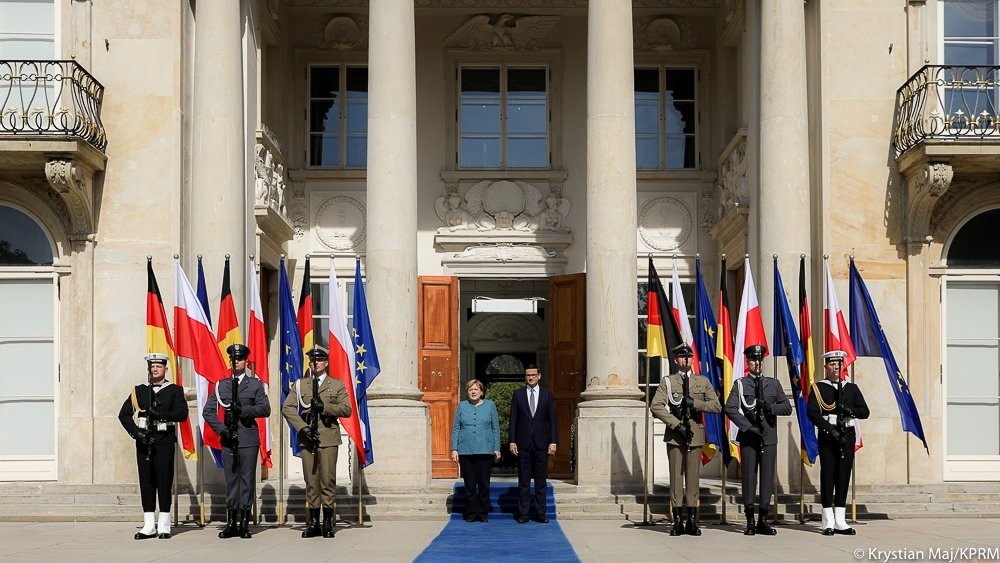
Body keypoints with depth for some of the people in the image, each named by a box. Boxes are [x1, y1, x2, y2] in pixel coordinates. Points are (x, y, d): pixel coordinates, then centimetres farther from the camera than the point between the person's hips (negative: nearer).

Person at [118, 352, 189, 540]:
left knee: (164, 481, -3)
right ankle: (149, 526, 8)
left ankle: (164, 526, 3)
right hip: (144, 440, 3)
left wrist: (160, 415, -19)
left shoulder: (174, 390, 7)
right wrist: (136, 432, -6)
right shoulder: (139, 390, 14)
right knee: (146, 481, 3)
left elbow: (182, 413, -8)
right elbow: (124, 414, 8)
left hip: (165, 441, -3)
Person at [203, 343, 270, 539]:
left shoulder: (255, 384, 6)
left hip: (248, 439, -2)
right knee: (230, 480, 5)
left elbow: (265, 409, -4)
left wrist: (244, 410, -16)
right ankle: (231, 523, 9)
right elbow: (208, 410, 9)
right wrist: (221, 428, -3)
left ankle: (245, 523, 3)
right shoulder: (221, 385, 12)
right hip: (228, 439, 2)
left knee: (247, 479, -1)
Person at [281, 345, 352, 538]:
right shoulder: (300, 384, 13)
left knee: (328, 480, -3)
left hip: (328, 438, -2)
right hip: (307, 439, 2)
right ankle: (313, 523, 10)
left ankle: (328, 523, 3)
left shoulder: (337, 385, 10)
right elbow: (287, 408, 3)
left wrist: (324, 406, -13)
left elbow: (347, 409, 0)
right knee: (311, 481, 4)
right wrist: (302, 427, -8)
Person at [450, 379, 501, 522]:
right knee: (469, 484, 4)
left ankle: (483, 513, 10)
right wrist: (454, 449, 1)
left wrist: (497, 449, 3)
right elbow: (456, 429, 8)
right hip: (466, 451, 1)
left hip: (485, 451, -1)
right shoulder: (462, 406, 8)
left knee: (484, 484, 0)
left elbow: (495, 428, 8)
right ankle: (471, 513, 12)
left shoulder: (490, 405, 7)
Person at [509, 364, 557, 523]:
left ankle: (540, 513, 9)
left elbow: (552, 419, 5)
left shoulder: (547, 394, 6)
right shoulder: (518, 394, 6)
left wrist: (553, 442, -2)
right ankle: (523, 513, 6)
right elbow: (513, 419, 4)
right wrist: (512, 441, -3)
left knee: (541, 479, 3)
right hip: (523, 443, 0)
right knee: (523, 480, 2)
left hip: (541, 443, 0)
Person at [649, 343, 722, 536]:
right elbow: (655, 407, -5)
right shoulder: (667, 381, 6)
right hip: (674, 435, -1)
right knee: (676, 477, -1)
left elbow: (717, 406, 2)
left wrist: (694, 402, -11)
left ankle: (692, 521, 7)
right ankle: (678, 521, 2)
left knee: (693, 477, 2)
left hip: (695, 434, 1)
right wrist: (677, 424, -13)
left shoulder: (703, 381, 11)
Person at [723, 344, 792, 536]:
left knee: (767, 477, 1)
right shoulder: (740, 384, 5)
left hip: (769, 437, 2)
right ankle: (750, 523, 3)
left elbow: (787, 407, 7)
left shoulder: (773, 384, 13)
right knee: (749, 477, -1)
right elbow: (730, 409, -6)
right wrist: (748, 427, -13)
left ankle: (763, 520, 8)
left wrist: (770, 407, -12)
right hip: (748, 438, -2)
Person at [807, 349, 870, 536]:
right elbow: (812, 413, -7)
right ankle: (828, 522, -1)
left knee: (844, 476, 3)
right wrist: (830, 429, -15)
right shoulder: (818, 388, 4)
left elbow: (865, 412, 7)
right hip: (827, 436, -3)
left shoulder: (852, 388, 14)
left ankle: (840, 521, 7)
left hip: (847, 435, 3)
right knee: (828, 476, -4)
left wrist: (849, 410, -12)